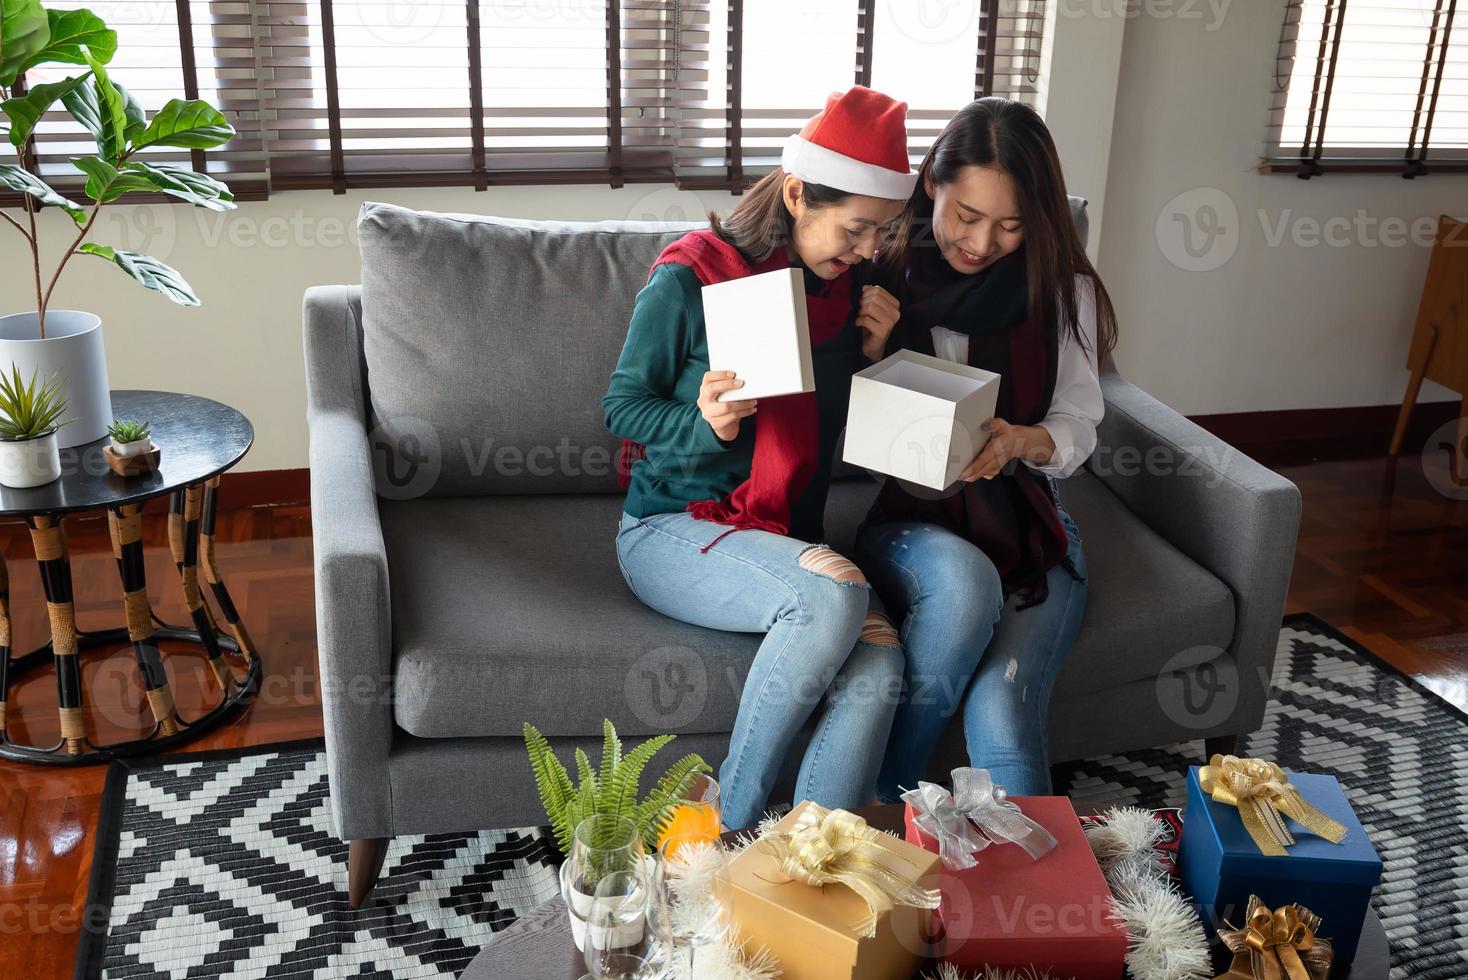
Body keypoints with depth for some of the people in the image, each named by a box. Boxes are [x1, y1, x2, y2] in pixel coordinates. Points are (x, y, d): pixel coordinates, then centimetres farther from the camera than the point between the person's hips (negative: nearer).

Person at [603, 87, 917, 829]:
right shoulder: (689, 280, -10)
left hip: (786, 536, 5)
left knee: (877, 664, -28)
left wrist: (873, 353, -5)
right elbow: (622, 406, -4)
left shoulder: (847, 288, 6)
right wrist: (705, 425, -23)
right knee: (834, 594, -35)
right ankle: (728, 831, -16)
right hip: (672, 530, -4)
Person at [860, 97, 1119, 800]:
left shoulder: (1061, 288, 2)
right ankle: (880, 809, -17)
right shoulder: (885, 274, -2)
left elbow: (1077, 428, 3)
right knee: (962, 577, -37)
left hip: (1025, 528, 1)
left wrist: (1024, 441, -21)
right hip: (908, 519, -1)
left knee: (1001, 717, -27)